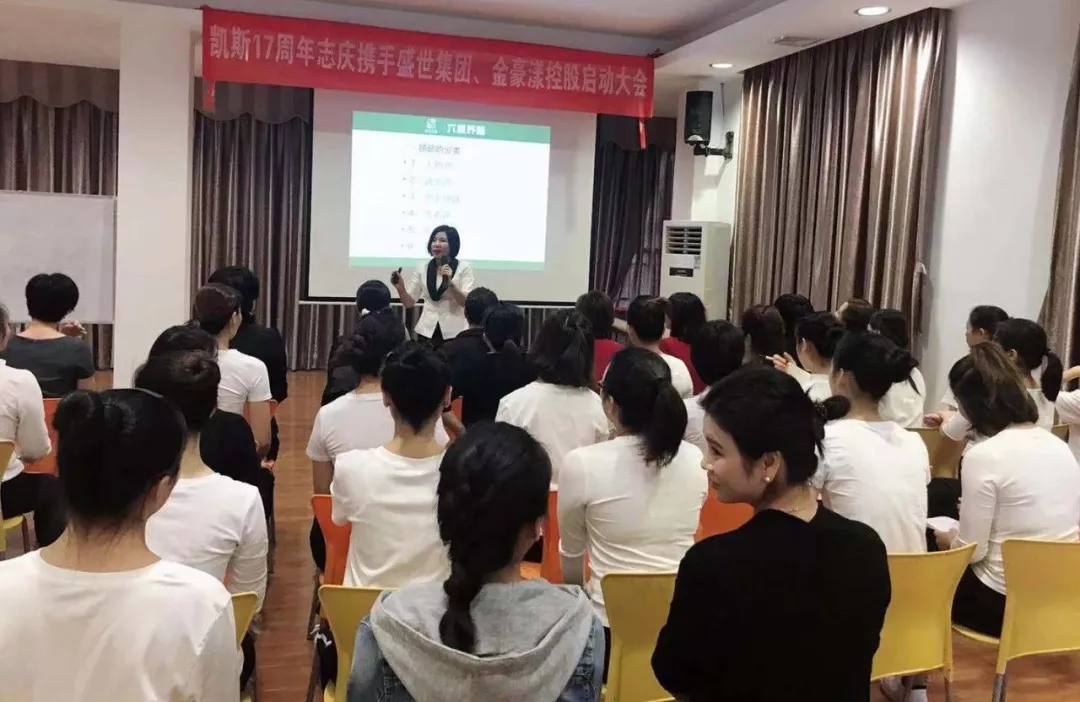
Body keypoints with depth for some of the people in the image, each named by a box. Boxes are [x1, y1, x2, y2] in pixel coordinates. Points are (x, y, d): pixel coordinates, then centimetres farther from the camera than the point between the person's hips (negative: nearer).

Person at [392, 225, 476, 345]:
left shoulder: (464, 268, -2)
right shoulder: (421, 268, 5)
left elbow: (467, 303, -10)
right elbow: (409, 303, 6)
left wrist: (451, 283, -22)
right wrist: (400, 288, -12)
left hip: (453, 332, -2)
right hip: (427, 330, 2)